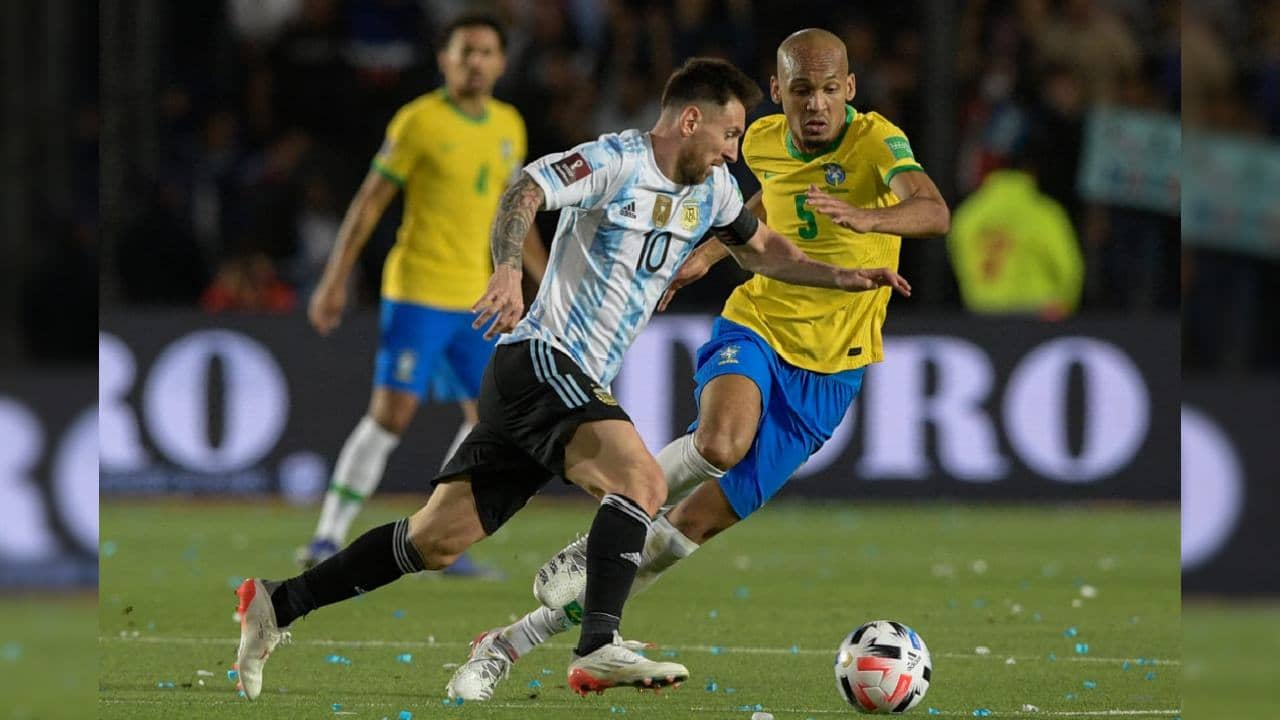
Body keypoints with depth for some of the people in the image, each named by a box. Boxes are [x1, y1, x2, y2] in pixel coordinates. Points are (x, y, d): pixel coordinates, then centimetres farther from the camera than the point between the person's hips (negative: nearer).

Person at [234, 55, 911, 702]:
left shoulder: (711, 190, 14)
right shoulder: (617, 161, -11)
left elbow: (759, 249, 30)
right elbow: (525, 192, -24)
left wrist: (839, 275, 18)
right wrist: (508, 268, -41)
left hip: (579, 384, 9)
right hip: (539, 358, -9)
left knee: (436, 540, 7)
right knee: (642, 480, -27)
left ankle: (276, 606, 13)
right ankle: (598, 649, -34)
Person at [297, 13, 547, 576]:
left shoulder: (509, 127, 10)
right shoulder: (419, 122, -8)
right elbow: (369, 203, -6)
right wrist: (335, 280, -10)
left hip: (477, 298, 7)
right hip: (418, 292, -7)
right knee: (392, 413, -13)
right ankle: (327, 540, -9)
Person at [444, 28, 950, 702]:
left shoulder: (876, 141, -15)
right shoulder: (764, 141, 2)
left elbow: (933, 211, -35)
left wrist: (865, 218, -53)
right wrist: (709, 252, 18)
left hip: (826, 370, -2)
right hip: (755, 323, 2)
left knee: (697, 522, -4)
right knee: (720, 442, -37)